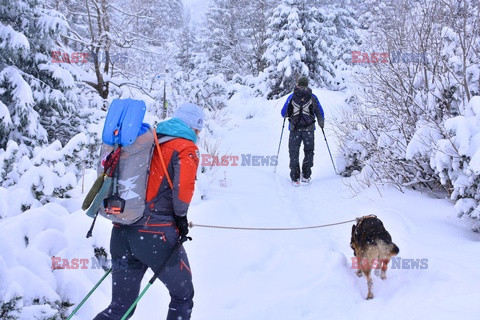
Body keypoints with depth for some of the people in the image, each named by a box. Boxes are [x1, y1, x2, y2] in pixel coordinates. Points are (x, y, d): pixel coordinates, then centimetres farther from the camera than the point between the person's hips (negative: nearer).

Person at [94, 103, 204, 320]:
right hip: (155, 234, -6)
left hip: (121, 232, 6)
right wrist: (181, 216, -1)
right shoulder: (186, 148, -2)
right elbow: (183, 185, -19)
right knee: (182, 295, 16)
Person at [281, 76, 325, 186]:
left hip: (295, 129, 0)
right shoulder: (313, 97, 0)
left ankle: (295, 178, 4)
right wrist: (321, 123, 25)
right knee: (308, 152, 17)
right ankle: (306, 176, 13)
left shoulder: (291, 97, 0)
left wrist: (287, 115, 28)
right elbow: (320, 113, 6)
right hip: (309, 129, 0)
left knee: (294, 153, 10)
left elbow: (283, 113, 5)